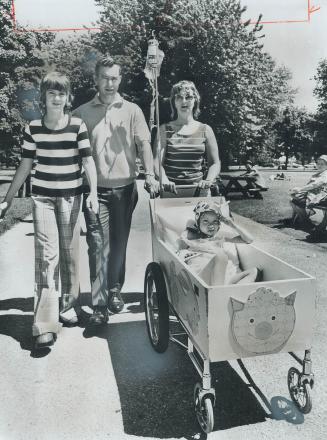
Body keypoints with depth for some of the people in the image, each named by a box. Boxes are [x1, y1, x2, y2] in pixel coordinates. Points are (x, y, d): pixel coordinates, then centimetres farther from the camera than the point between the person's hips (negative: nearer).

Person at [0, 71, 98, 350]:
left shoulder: (78, 125, -2)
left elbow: (88, 160, -4)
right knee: (46, 254, -7)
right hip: (43, 197, 0)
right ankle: (45, 324, -6)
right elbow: (25, 166, 7)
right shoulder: (33, 128, 2)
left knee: (69, 252, 6)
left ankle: (68, 304, 29)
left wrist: (93, 194, -16)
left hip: (70, 196, 0)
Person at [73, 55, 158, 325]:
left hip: (125, 187, 1)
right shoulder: (82, 113, 5)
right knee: (98, 245, -4)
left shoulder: (132, 110, 6)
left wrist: (150, 174, -12)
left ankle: (114, 289, 32)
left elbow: (143, 144, 1)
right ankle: (99, 304, 3)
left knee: (119, 243, 12)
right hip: (95, 188, -1)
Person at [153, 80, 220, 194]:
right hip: (171, 190, -1)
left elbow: (215, 163, 7)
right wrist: (164, 180, -21)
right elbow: (157, 161, -2)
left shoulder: (205, 130, 8)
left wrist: (208, 180, -12)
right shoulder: (165, 130, 6)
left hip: (198, 190, 1)